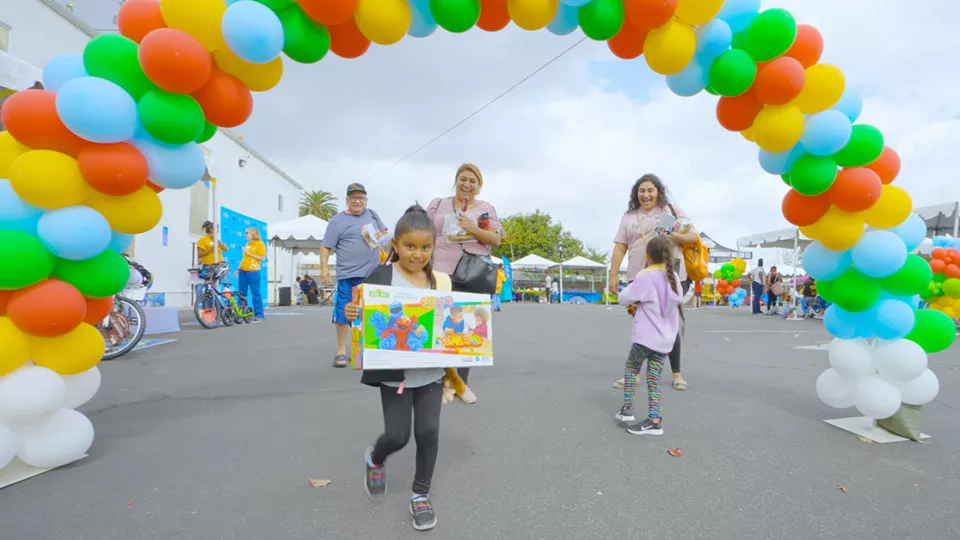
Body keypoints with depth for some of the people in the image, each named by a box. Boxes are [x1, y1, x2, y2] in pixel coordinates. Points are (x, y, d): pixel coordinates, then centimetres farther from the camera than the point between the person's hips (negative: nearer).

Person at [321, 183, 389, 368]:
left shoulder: (372, 214, 11)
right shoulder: (338, 221, -4)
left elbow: (385, 232, 20)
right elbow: (326, 246, -6)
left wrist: (381, 235, -4)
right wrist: (324, 267, -17)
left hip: (373, 274, 5)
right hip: (349, 275, -4)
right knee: (343, 313, 0)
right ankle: (341, 351, 11)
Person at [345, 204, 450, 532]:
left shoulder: (440, 281, -1)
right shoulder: (380, 277, -9)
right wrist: (352, 315, -25)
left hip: (431, 371, 2)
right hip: (394, 372, -2)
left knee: (428, 432, 5)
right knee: (397, 436, 4)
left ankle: (421, 494, 30)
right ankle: (375, 460, 41)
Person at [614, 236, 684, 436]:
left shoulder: (645, 277, -13)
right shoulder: (674, 277, 8)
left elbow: (623, 298, -8)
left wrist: (635, 303, 13)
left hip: (646, 337, -5)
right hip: (666, 339, 5)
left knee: (631, 368, 14)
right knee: (654, 378, 7)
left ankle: (627, 409, 14)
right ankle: (654, 420, 4)